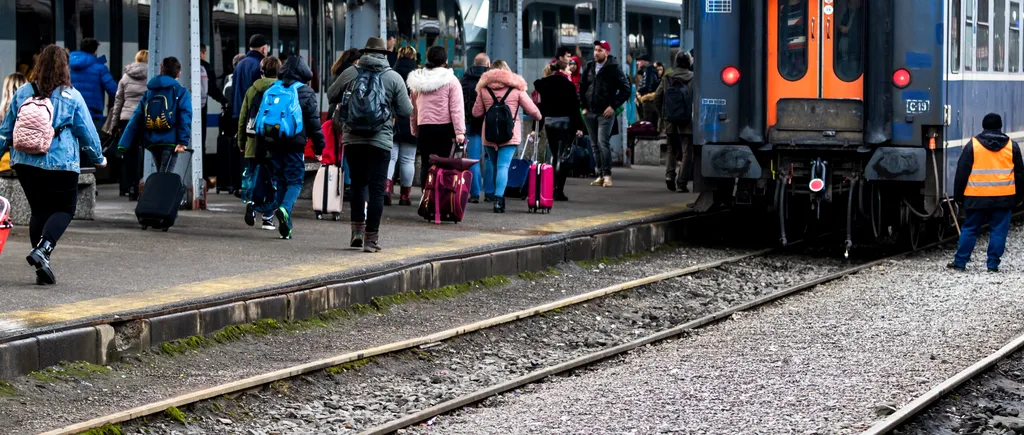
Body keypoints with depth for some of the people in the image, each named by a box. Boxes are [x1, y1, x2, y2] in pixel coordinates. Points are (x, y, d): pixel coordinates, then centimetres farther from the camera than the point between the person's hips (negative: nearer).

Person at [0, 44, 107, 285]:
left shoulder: (22, 93, 4)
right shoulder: (72, 97, -6)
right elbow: (87, 132, 2)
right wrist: (98, 158, 17)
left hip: (25, 163, 4)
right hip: (60, 164, -4)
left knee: (38, 210, 14)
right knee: (64, 209, 7)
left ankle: (42, 269, 10)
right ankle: (42, 250, -18)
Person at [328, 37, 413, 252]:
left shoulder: (350, 73, 1)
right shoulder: (394, 78, -3)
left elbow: (331, 96, 14)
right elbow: (406, 111, -1)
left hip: (352, 138, 2)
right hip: (381, 140, -2)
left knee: (357, 182, 18)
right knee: (376, 188, 1)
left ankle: (357, 230, 13)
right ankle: (371, 238, -2)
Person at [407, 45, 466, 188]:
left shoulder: (418, 80, 9)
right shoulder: (451, 81, -4)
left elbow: (414, 108, 12)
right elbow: (456, 108, -9)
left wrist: (415, 130, 18)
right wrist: (460, 131, -11)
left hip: (424, 128, 3)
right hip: (444, 127, -3)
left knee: (426, 164, 6)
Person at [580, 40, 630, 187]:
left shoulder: (614, 69, -5)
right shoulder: (589, 68, 11)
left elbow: (625, 90, -6)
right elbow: (582, 87, 21)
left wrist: (613, 106, -11)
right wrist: (583, 106, 11)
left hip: (605, 113, -6)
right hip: (590, 113, 6)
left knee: (603, 143, -15)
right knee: (596, 145, 8)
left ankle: (607, 174, -13)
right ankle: (600, 175, 13)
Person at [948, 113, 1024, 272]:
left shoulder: (973, 145, 0)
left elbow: (962, 172, 2)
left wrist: (958, 195, 10)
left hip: (977, 197, 0)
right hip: (1003, 198, 1)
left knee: (969, 229, 8)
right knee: (999, 230, 5)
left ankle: (960, 262, 9)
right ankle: (993, 264, 3)